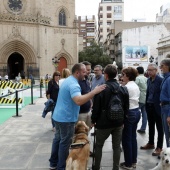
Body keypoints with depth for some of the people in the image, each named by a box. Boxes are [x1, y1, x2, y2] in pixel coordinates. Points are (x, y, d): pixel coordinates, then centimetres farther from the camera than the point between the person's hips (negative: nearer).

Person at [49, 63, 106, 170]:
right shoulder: (73, 84, -23)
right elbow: (79, 101, -38)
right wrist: (94, 92, -39)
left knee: (58, 139, 18)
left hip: (59, 115, 10)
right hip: (66, 118, -10)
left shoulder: (68, 80, 11)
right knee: (65, 143, 2)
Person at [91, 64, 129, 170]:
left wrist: (94, 120, 3)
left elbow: (96, 108, -11)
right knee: (117, 146, 12)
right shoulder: (124, 89, 1)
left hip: (104, 122, -3)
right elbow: (126, 107, 7)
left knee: (99, 145, 14)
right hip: (118, 122, 4)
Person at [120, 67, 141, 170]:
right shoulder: (136, 86, 11)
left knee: (126, 139, 2)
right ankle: (134, 161, 25)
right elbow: (133, 99, 11)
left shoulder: (127, 87, -17)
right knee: (133, 137, 16)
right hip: (137, 112, 9)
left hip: (129, 113, -9)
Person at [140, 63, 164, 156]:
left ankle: (159, 147, 15)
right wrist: (146, 104, 11)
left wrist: (161, 105, -16)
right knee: (151, 126, 18)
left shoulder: (161, 80, -15)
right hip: (149, 106, 7)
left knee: (159, 128, 6)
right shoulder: (148, 80, 7)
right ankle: (151, 143, 31)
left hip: (157, 107, -7)